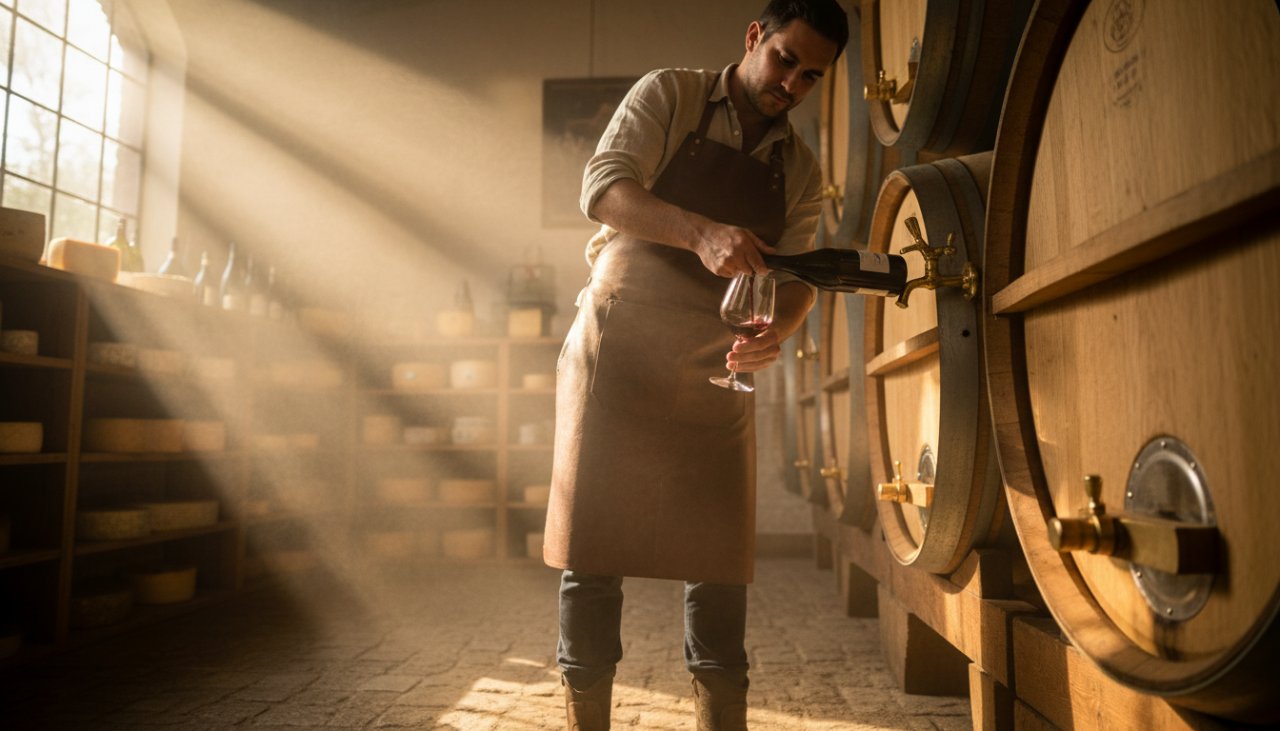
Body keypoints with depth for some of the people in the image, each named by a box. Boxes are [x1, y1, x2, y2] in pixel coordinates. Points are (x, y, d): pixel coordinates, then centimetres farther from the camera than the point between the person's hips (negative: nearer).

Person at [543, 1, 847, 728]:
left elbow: (797, 278, 8)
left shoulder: (801, 170, 12)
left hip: (716, 371, 4)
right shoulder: (668, 95, 1)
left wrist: (777, 329, -16)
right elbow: (603, 188, -13)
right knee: (591, 549, -1)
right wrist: (702, 232, -30)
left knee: (719, 559, 4)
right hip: (618, 347, -3)